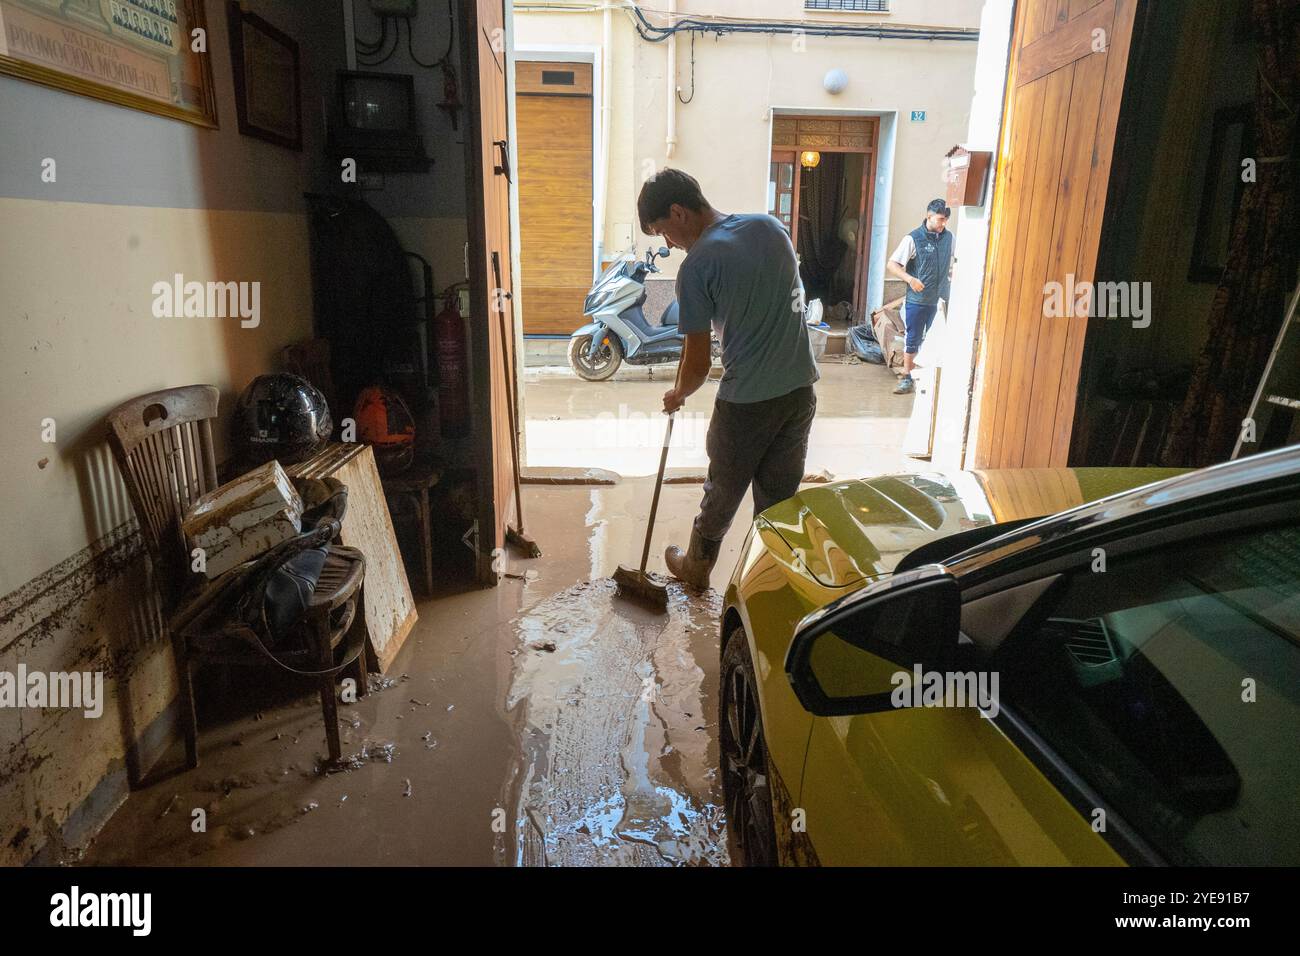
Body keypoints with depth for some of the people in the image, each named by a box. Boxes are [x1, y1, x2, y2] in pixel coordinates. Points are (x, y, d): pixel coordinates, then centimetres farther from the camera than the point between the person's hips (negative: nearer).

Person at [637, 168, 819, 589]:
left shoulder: (696, 266, -15)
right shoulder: (770, 225, 4)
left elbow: (699, 362, -11)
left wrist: (677, 395, 9)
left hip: (746, 400, -5)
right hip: (800, 389, 5)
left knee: (723, 491, 16)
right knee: (780, 495, 16)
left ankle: (696, 566, 39)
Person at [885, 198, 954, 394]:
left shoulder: (948, 237, 4)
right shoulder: (913, 238, -11)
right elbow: (892, 264, -12)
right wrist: (910, 279, -26)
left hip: (940, 299, 4)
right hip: (917, 300, -4)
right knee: (913, 341, 4)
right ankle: (908, 379, 15)